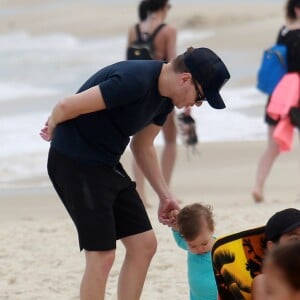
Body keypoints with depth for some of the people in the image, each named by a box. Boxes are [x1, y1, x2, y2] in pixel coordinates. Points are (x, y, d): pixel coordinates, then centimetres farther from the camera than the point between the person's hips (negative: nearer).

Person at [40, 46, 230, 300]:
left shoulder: (165, 98, 5)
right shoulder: (134, 81, -26)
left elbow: (143, 146, 19)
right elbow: (67, 106, -23)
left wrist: (165, 196, 12)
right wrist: (52, 131, -2)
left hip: (107, 164, 9)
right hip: (75, 162, -9)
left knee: (143, 245, 7)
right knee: (102, 255, -10)